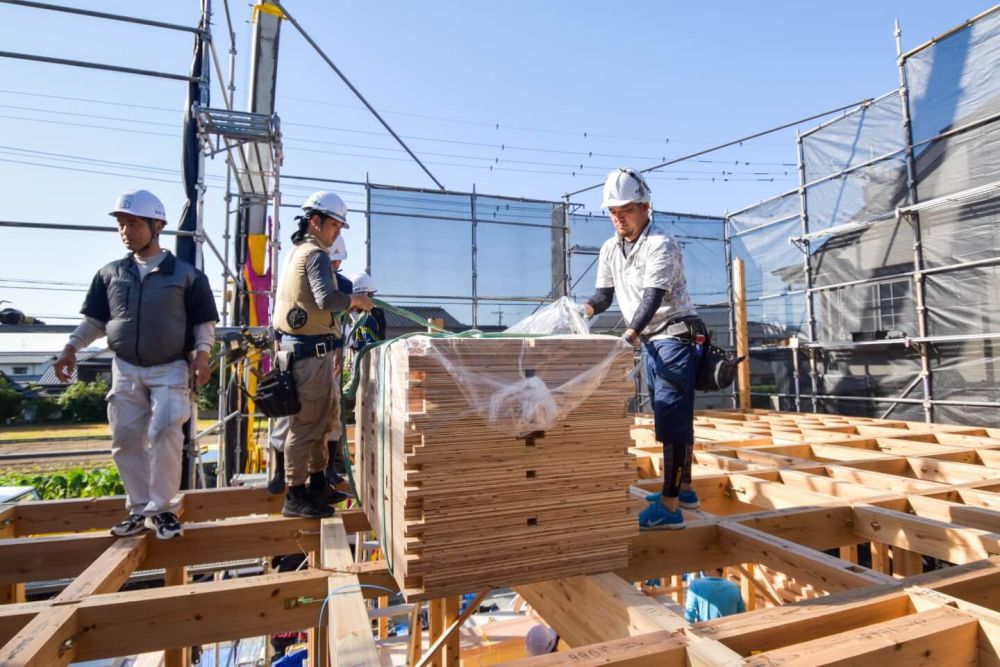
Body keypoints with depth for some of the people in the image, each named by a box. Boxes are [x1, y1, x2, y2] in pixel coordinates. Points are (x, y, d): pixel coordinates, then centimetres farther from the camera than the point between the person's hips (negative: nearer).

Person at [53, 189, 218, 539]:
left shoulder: (186, 274, -1)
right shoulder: (110, 273, 9)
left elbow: (204, 322, 1)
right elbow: (95, 319, 16)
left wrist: (201, 353, -13)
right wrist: (71, 347, 5)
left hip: (170, 369, -4)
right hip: (125, 370, 4)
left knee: (164, 434, -14)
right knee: (125, 441, 5)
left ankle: (163, 508, 0)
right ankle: (140, 508, 18)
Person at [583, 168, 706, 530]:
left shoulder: (660, 245, -16)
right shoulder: (610, 249, 7)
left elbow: (652, 297, -28)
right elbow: (604, 294, 7)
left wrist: (629, 334, -42)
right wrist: (583, 310, -14)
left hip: (675, 337, -8)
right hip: (650, 340, 8)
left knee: (672, 420, -10)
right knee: (673, 418, 15)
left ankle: (669, 507, -6)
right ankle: (684, 489, 29)